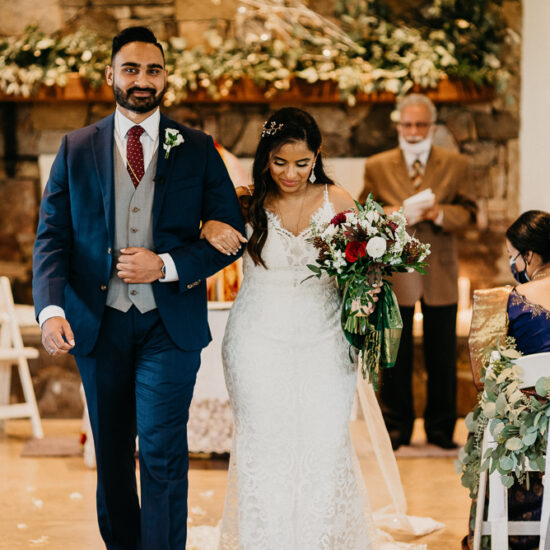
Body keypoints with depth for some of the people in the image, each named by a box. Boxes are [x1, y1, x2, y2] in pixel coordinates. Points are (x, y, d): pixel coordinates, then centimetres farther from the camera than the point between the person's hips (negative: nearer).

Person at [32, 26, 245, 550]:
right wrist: (51, 308, -16)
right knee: (111, 454, 13)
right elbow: (52, 236, 0)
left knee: (162, 452, -9)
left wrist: (166, 266, -14)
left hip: (170, 323, -2)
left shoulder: (197, 149, 2)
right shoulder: (77, 148, 4)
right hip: (97, 323, 2)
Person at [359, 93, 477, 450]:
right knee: (396, 357, 5)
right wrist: (397, 214, -15)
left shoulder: (456, 165, 7)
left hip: (440, 272, 1)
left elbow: (468, 213, 3)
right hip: (394, 271, 0)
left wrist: (440, 213, -17)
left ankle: (441, 430, 16)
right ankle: (397, 429, 15)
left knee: (442, 356, 6)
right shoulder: (377, 166, 7)